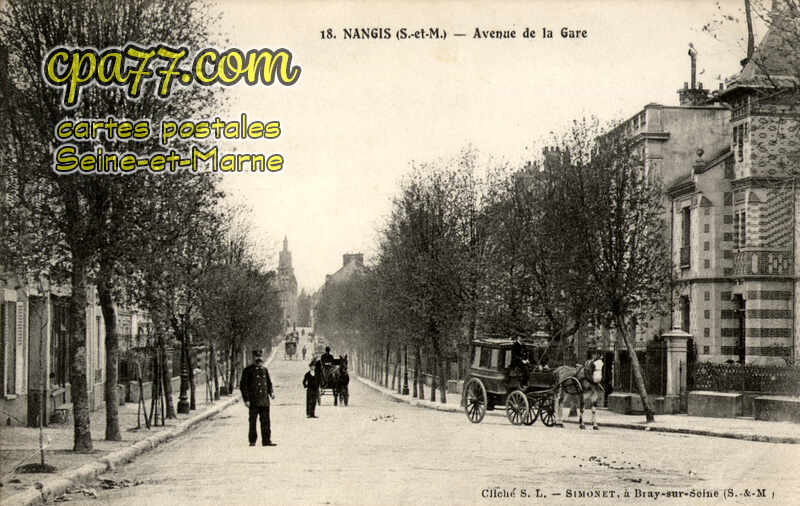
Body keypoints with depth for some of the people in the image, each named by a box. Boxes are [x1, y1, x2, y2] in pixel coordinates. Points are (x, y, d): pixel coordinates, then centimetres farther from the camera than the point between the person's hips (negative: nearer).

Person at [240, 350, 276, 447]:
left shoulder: (264, 370, 14)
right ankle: (252, 441, 9)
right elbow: (243, 385, -4)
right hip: (253, 401, -4)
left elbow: (269, 382, 23)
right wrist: (246, 399, -10)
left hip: (265, 400, 4)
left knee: (265, 421, 5)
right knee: (253, 421, 0)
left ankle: (266, 440, 10)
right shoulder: (248, 370, -2)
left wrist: (271, 392, 4)